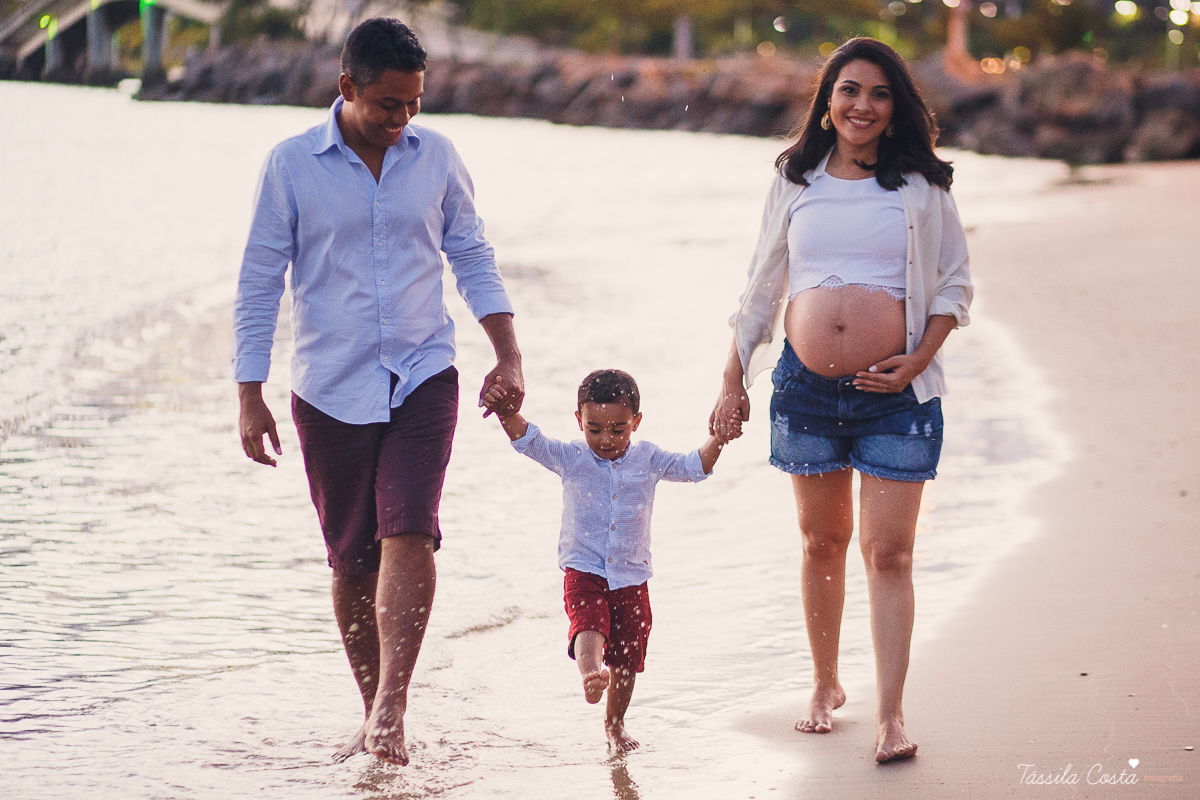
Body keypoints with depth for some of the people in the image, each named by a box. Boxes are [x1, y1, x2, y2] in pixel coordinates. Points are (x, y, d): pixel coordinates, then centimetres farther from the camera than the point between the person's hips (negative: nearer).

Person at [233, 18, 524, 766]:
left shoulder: (437, 156, 3)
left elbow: (474, 258, 12)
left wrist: (509, 356, 2)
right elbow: (260, 283, 0)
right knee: (352, 558, 5)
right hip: (331, 389, 0)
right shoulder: (292, 165, -4)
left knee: (408, 533, -17)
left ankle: (391, 711, -20)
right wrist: (250, 397, -3)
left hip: (424, 377, 0)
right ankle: (376, 716, 19)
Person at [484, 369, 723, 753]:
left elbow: (695, 467, 5)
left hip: (631, 578, 2)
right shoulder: (570, 458, -2)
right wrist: (506, 412, -31)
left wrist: (717, 439, -13)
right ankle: (590, 672, -60)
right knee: (589, 623, -31)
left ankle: (615, 722, 29)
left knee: (626, 656, 9)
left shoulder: (648, 460, 2)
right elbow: (528, 440, -12)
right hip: (583, 572, -2)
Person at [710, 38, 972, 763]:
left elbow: (955, 284, 5)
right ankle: (826, 685, 29)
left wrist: (918, 360, -9)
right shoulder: (796, 182, 7)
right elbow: (762, 289, 13)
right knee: (822, 542, 12)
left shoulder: (921, 185, 2)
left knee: (889, 553, -6)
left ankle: (892, 714, -4)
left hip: (894, 393, -2)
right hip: (806, 388, 2)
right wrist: (734, 383, 12)